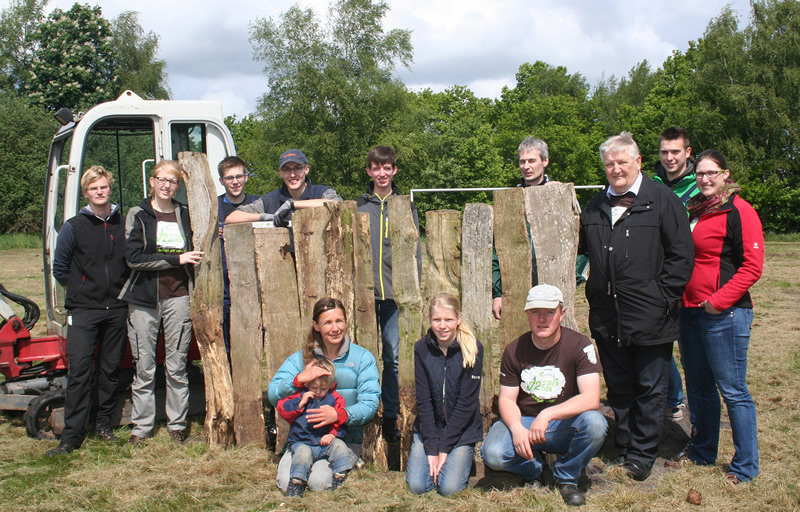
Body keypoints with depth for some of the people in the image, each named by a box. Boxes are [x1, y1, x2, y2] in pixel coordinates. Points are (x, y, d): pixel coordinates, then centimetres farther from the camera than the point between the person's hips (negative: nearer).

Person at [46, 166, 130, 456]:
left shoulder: (124, 225, 7)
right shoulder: (73, 227, 1)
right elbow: (60, 269, 7)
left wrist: (121, 290, 8)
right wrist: (82, 292, 7)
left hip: (117, 310, 2)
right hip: (83, 312, -2)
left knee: (111, 369, 8)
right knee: (80, 371, -7)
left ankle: (104, 423, 22)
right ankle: (72, 436, -3)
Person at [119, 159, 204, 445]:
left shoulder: (186, 215, 12)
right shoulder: (138, 215, 3)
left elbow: (195, 253, 23)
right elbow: (133, 257, -9)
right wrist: (176, 259, -12)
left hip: (178, 296, 2)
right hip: (144, 298, -2)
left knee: (177, 366, 6)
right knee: (144, 367, 3)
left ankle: (177, 424, 17)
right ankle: (141, 427, 14)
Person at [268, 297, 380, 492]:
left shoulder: (362, 357, 2)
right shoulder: (301, 358, 9)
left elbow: (370, 403, -9)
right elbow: (273, 394, -1)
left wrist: (340, 414, -26)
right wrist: (300, 379, -19)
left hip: (345, 438, -2)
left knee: (319, 482, -26)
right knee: (287, 483, -22)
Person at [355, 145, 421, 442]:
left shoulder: (406, 207, 13)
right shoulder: (358, 206, 11)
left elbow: (415, 250, 11)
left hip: (396, 292, 0)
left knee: (393, 356, 1)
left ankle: (390, 418, 9)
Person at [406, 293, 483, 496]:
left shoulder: (473, 349, -11)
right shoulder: (421, 349, -5)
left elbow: (466, 402, -12)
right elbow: (423, 401, -7)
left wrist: (444, 448, -14)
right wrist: (431, 448, -13)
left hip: (462, 431, -2)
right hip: (428, 427, 2)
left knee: (449, 487, -17)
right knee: (417, 485, -15)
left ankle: (464, 458, 14)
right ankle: (435, 462, 17)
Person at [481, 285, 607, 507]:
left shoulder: (579, 345, -13)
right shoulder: (514, 351, -4)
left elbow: (591, 398, -23)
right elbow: (507, 399, -2)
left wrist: (548, 414, -34)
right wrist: (517, 428, -24)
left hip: (565, 426, -1)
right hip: (524, 422, 1)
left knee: (595, 423, -34)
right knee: (492, 454, -28)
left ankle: (566, 477, -3)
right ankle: (533, 470, 9)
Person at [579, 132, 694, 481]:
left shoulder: (662, 200, -3)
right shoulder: (595, 207, 13)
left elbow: (682, 255, -6)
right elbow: (579, 250, 23)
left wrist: (662, 297, -10)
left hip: (650, 318, -4)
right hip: (607, 318, 5)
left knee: (650, 390, 6)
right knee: (618, 388, 14)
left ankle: (642, 454, 18)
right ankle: (624, 448, 27)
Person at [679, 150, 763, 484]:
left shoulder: (739, 211, -9)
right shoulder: (693, 211, 14)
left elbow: (752, 266, -15)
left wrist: (720, 300, -16)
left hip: (724, 314, -8)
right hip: (689, 311, 8)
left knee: (732, 390, -1)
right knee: (699, 388, 17)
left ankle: (746, 466, 11)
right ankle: (702, 453, 31)